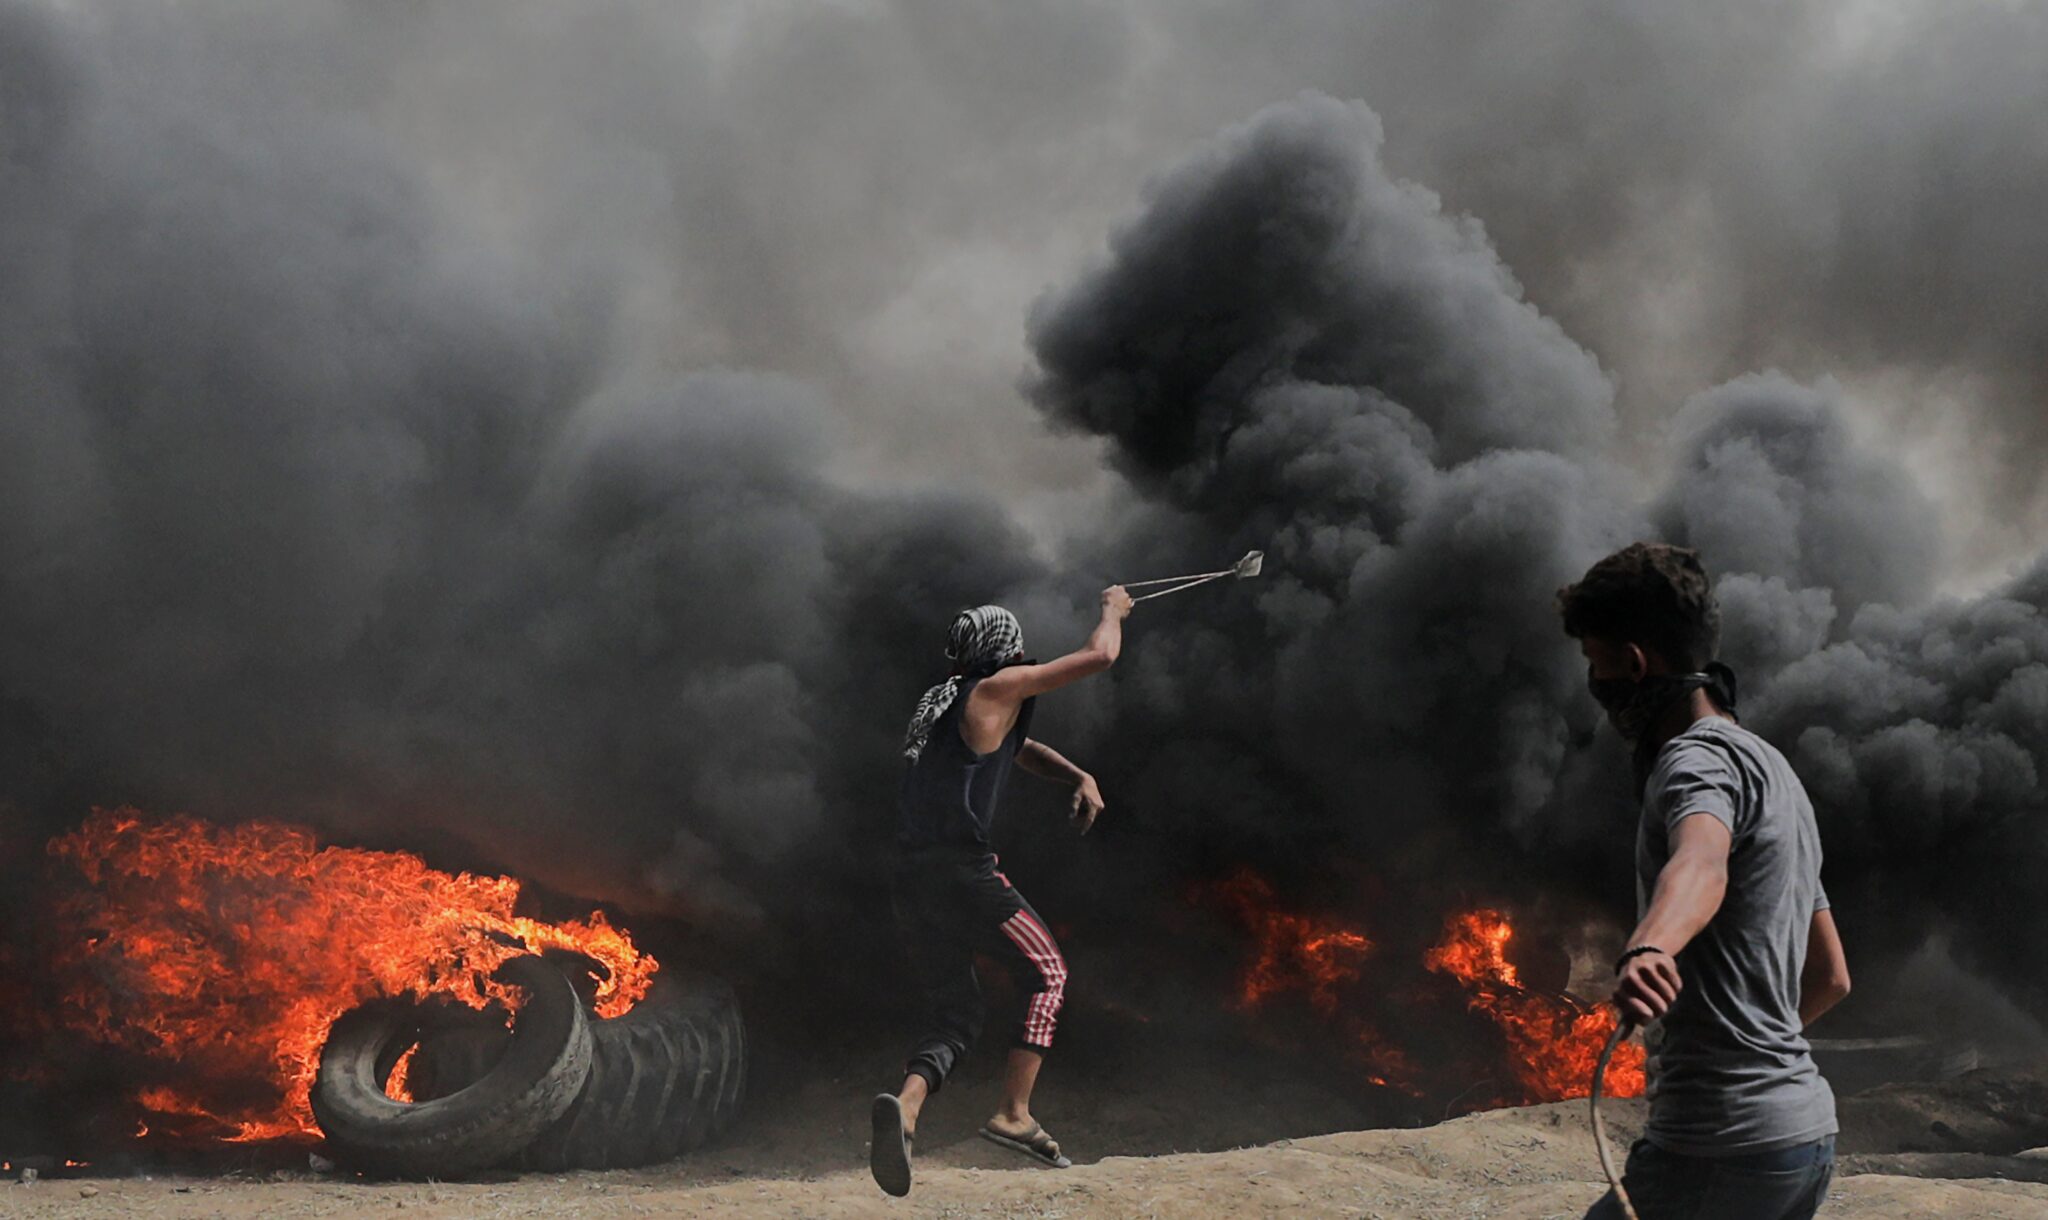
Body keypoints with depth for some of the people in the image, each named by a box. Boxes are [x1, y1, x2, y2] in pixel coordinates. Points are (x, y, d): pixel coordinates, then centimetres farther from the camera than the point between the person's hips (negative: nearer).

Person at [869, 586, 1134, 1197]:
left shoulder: (942, 701, 26)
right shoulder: (998, 688, 1)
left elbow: (1019, 749, 38)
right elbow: (1099, 655, 3)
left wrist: (1080, 777, 23)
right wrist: (1113, 609, 22)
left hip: (912, 880, 8)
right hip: (962, 869, -8)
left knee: (956, 1013, 11)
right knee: (1046, 973, 7)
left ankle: (905, 1105, -16)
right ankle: (1014, 1114, -5)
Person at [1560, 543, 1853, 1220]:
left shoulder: (1699, 758, -11)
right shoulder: (1770, 767, 20)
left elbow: (1701, 866, -38)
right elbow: (1831, 976, 26)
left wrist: (1646, 950, -57)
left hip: (1726, 1144, -10)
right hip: (1806, 1127, 10)